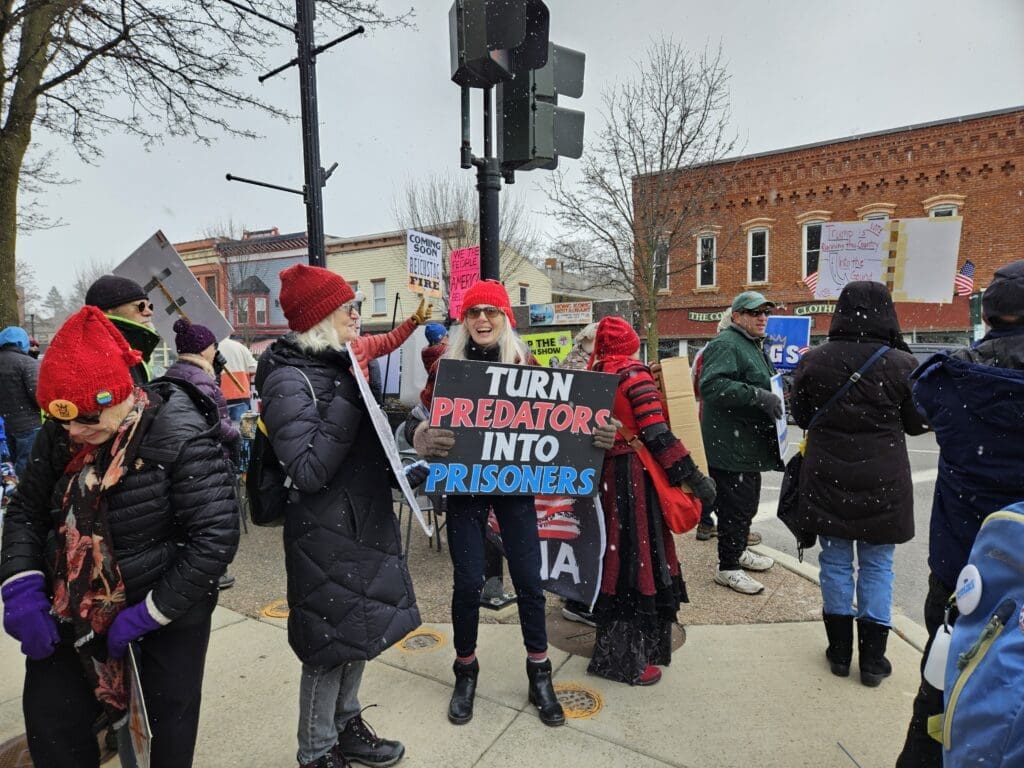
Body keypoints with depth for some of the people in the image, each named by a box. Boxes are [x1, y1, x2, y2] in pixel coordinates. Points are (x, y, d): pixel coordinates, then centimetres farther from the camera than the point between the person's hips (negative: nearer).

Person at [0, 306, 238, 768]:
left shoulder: (181, 438, -26)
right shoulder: (60, 435, -5)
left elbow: (216, 538, -26)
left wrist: (148, 614, -22)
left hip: (166, 621, -5)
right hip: (72, 611, 5)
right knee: (49, 728, 16)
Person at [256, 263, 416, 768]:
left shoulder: (339, 366, 8)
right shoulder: (289, 380, -18)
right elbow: (309, 470, -26)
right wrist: (347, 398, -26)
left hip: (363, 523, 9)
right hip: (325, 534, -8)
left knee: (358, 631, 21)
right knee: (331, 641, 9)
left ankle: (346, 727, 43)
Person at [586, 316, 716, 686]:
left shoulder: (591, 376, 8)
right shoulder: (634, 374, -12)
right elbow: (656, 433, -18)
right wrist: (692, 474, -15)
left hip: (601, 472, 7)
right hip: (634, 475, -7)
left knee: (614, 555, 18)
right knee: (638, 557, 1)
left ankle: (612, 648, 33)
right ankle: (627, 659, 11)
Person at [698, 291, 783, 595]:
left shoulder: (755, 345, 20)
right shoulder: (726, 344, -15)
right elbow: (712, 385, -30)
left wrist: (776, 393, 16)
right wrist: (759, 396, -29)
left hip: (749, 444, 11)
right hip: (730, 444, -11)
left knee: (747, 502, 21)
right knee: (735, 505, -3)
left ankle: (739, 551, 37)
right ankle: (728, 567, 10)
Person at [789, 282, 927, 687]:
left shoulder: (814, 360, -6)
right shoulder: (901, 364, -11)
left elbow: (802, 417, 5)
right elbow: (918, 423, 2)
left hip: (827, 478, 1)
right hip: (882, 482, -1)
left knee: (835, 562, 13)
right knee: (876, 566, 12)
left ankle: (840, 651, 25)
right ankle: (872, 658, 22)